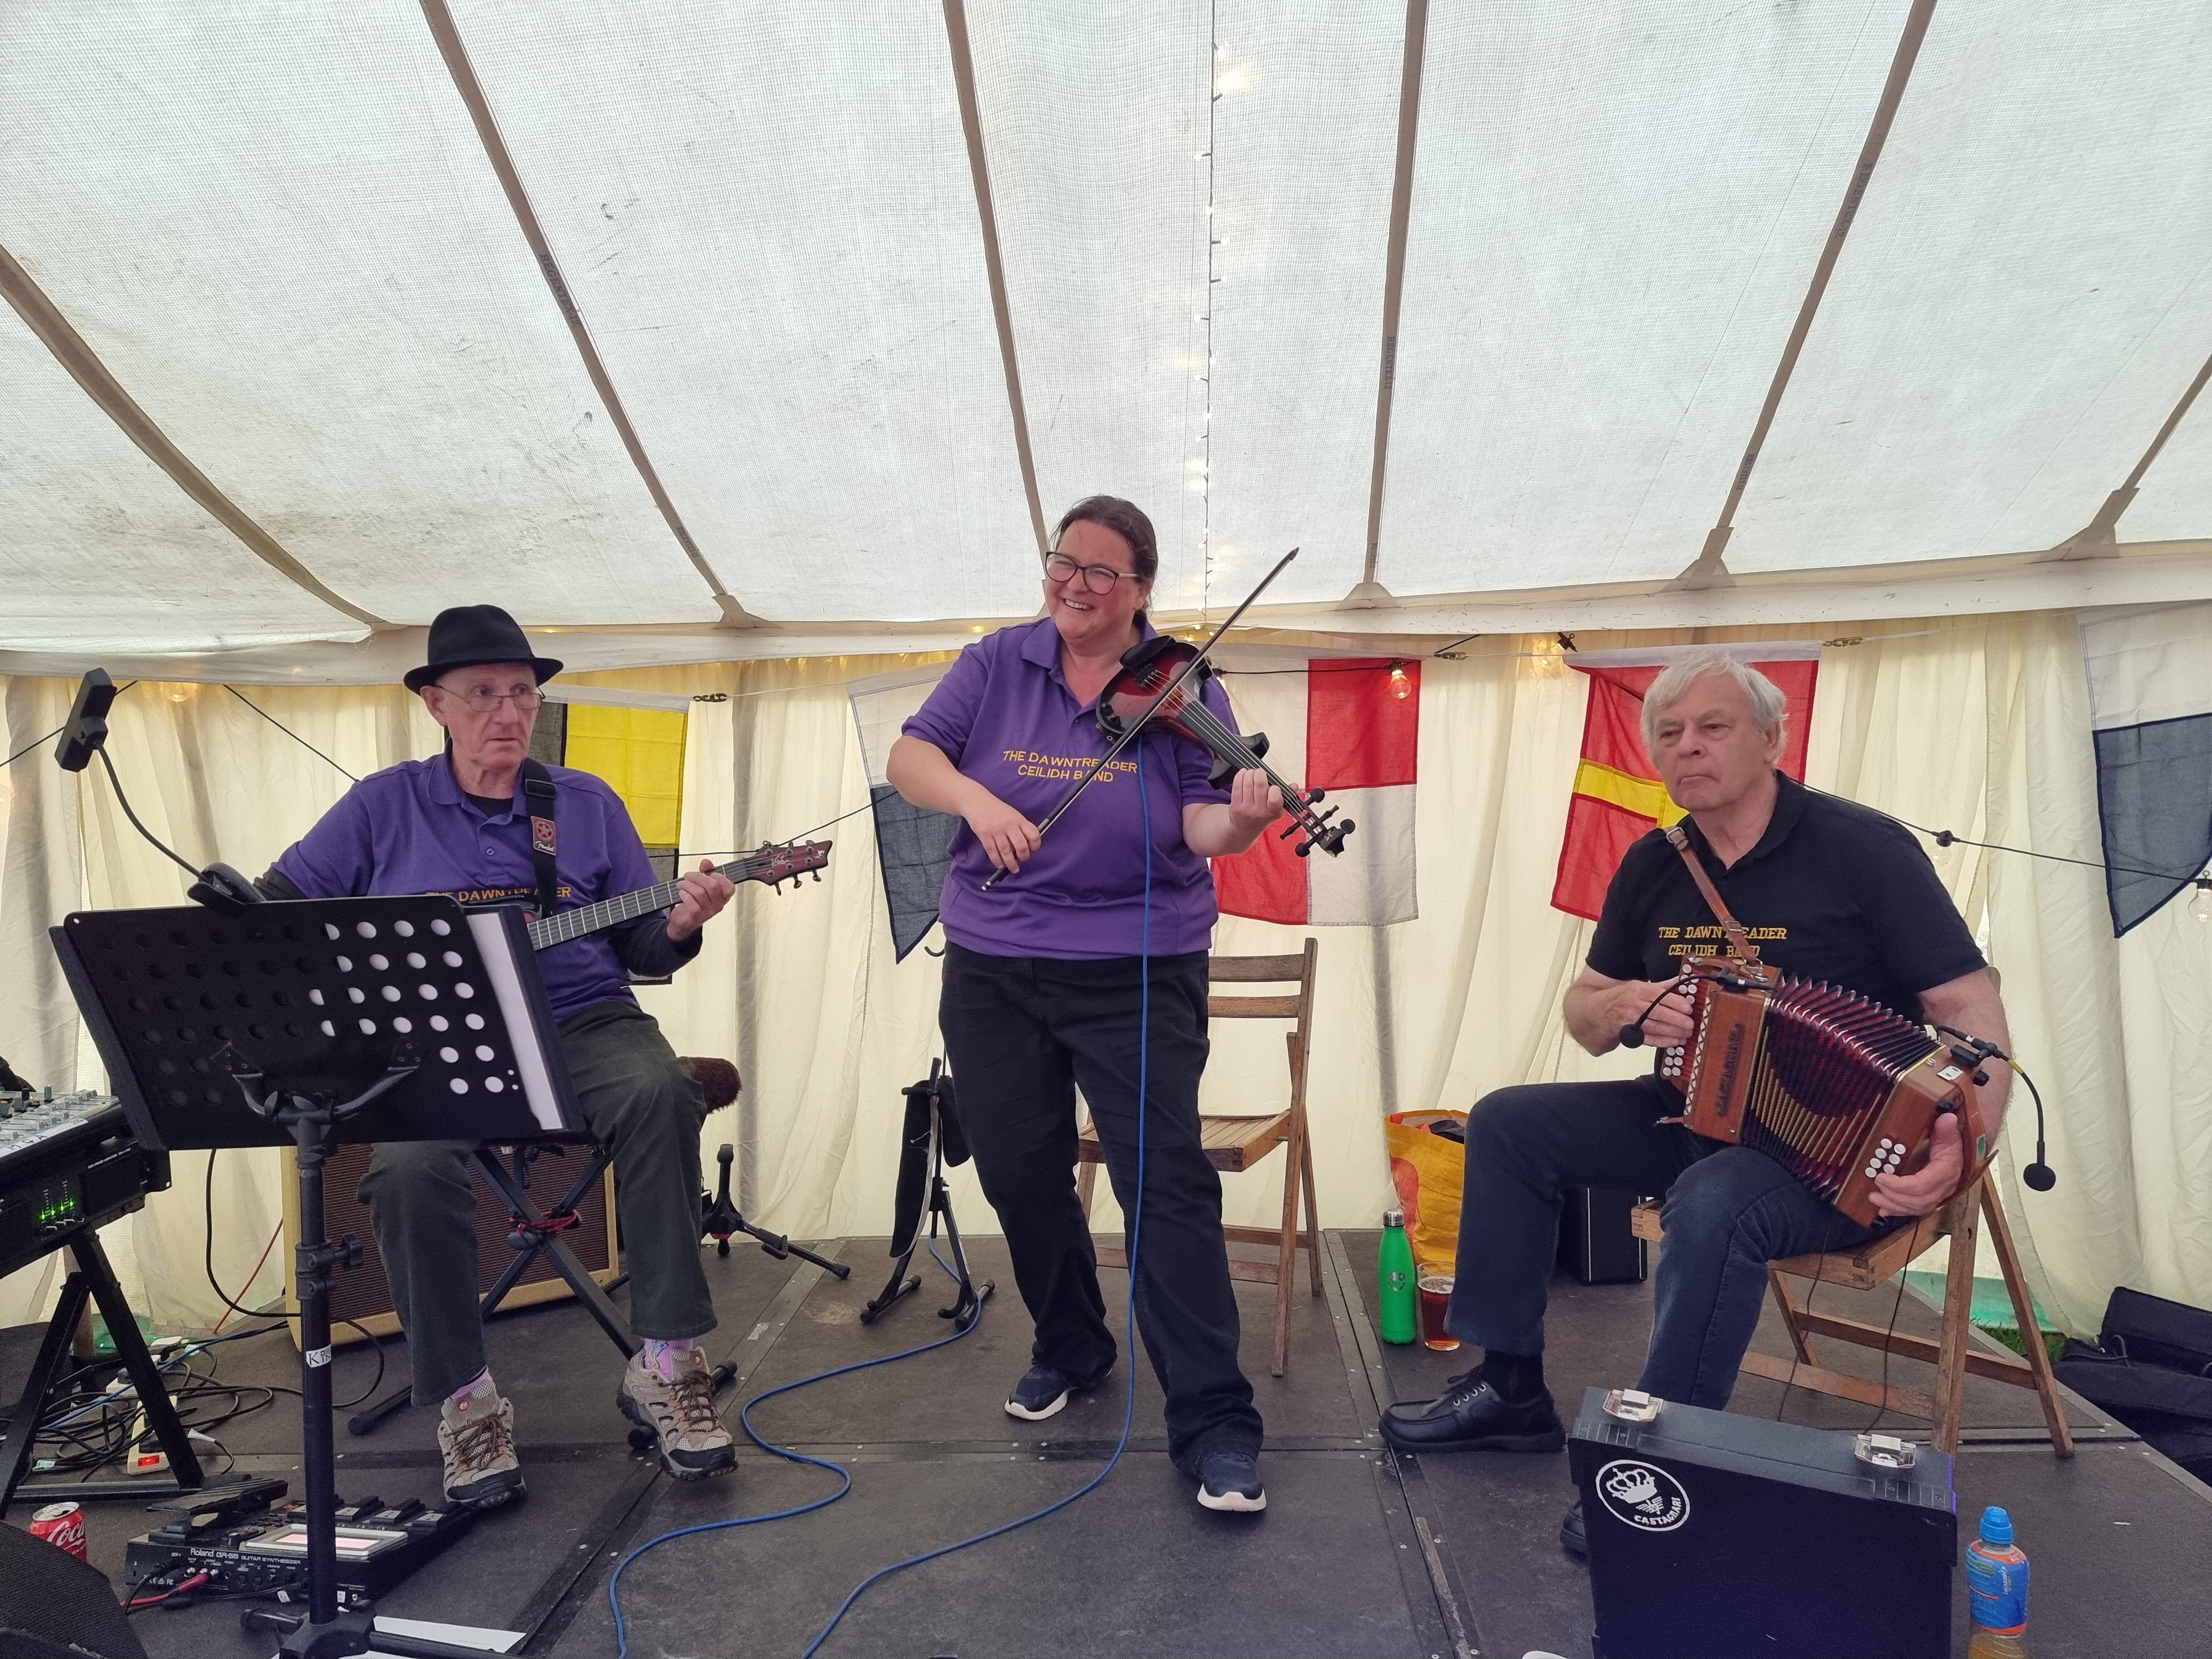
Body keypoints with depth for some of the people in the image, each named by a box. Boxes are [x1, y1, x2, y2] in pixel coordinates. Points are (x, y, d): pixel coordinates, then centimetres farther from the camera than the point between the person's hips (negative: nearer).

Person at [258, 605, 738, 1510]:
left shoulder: (589, 804, 11)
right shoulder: (384, 805, 9)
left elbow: (638, 948, 10)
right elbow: (272, 908, 12)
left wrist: (678, 927, -13)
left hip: (579, 1020, 1)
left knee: (660, 1095, -33)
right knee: (410, 1169, -32)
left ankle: (667, 1365, -23)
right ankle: (465, 1399, -11)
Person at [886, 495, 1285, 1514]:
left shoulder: (1180, 686, -4)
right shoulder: (998, 665, 3)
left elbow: (1199, 825, -12)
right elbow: (909, 757, -5)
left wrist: (1238, 823, -35)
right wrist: (975, 795, -25)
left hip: (1138, 973, -3)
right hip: (993, 967, 3)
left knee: (1167, 1181, -9)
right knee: (1020, 1177, 13)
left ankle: (1213, 1422, 2)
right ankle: (1068, 1350, 38)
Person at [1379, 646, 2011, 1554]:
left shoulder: (1861, 848, -13)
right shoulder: (1654, 865, 4)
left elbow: (1972, 1009, -17)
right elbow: (1584, 1011, 12)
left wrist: (1965, 1140, -35)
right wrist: (1622, 1005, -13)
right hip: (1698, 1113, 7)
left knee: (1713, 1201, -36)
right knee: (1509, 1123, -2)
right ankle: (1511, 1386, 8)